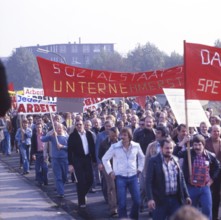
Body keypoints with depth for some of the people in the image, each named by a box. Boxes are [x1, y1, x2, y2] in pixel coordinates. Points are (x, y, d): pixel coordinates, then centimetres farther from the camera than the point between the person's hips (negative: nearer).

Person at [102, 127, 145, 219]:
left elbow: (141, 157, 17)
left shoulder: (136, 146, -2)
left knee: (137, 201, 3)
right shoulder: (115, 147, -9)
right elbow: (105, 158, 4)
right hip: (120, 177, -2)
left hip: (133, 177, 2)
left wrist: (139, 169, 10)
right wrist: (110, 171, 1)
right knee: (122, 203, -2)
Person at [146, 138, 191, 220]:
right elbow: (149, 181, -10)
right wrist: (150, 198, -19)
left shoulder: (176, 160, 8)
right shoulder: (154, 161, -7)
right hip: (160, 199, -4)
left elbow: (181, 179, 13)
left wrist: (186, 195, 10)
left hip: (175, 199, 4)